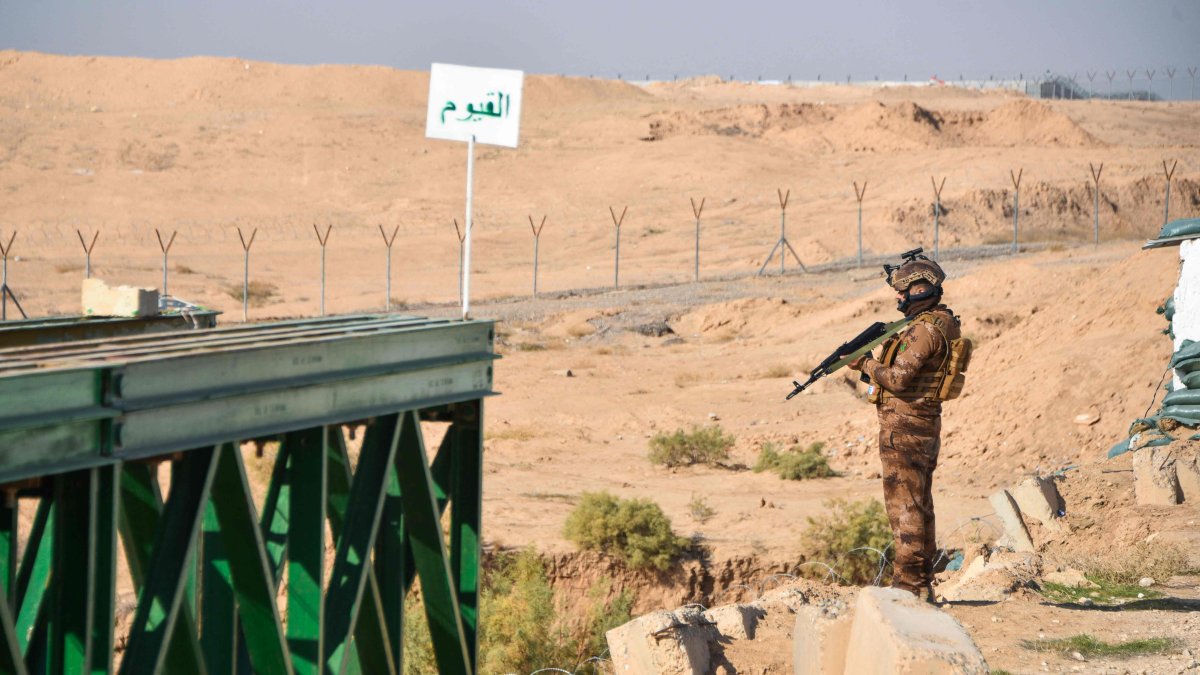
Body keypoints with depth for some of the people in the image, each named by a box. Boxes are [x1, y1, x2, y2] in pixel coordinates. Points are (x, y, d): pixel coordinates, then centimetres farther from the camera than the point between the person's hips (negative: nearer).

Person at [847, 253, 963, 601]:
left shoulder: (925, 330, -19)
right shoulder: (942, 323, 13)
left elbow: (897, 379, -23)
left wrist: (865, 363, -8)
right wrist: (874, 367, 5)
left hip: (903, 425, -10)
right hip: (926, 425, 10)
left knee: (904, 506, -8)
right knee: (919, 504, 14)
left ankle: (908, 583, -8)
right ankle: (923, 582, 18)